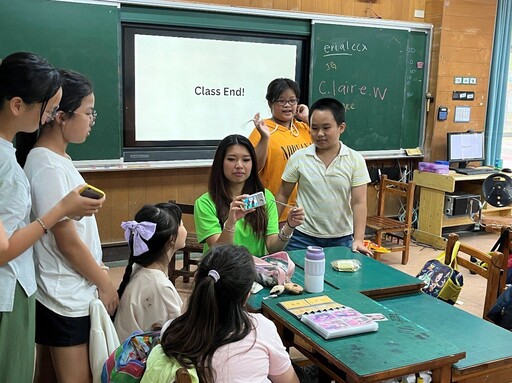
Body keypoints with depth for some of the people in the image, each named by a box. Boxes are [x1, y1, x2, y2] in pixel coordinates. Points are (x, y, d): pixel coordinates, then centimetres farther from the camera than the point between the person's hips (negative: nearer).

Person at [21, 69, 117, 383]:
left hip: (60, 295, 9)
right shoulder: (49, 168, -20)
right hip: (69, 298, -9)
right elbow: (68, 242, -19)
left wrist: (98, 273, 14)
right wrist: (105, 283, -8)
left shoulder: (55, 160, 8)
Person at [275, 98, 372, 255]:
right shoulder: (298, 158, -4)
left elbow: (358, 203, -6)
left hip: (342, 239, 0)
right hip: (303, 237, 0)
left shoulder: (355, 160, -5)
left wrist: (358, 239, -14)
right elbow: (283, 196, 4)